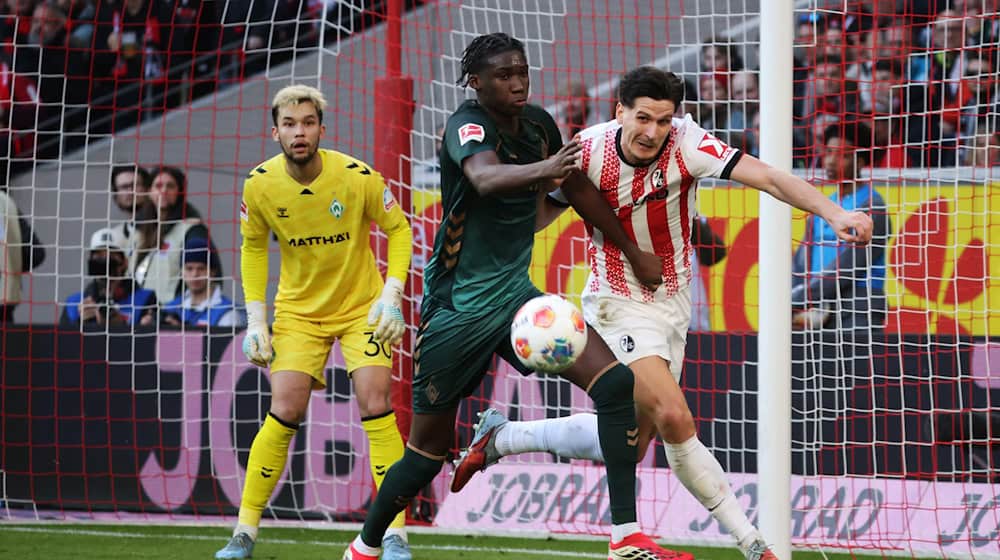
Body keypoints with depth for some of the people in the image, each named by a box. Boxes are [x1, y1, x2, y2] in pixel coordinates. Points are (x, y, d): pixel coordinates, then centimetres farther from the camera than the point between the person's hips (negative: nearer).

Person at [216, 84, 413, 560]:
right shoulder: (260, 185, -13)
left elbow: (398, 228, -4)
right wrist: (255, 318, -1)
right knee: (285, 411, -11)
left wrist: (391, 294, -15)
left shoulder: (358, 178, -20)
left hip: (361, 307, -1)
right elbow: (253, 246, 5)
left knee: (375, 406, -14)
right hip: (298, 311, 1)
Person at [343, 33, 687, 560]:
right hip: (457, 305, -6)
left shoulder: (538, 124, 2)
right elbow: (485, 177, -41)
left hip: (514, 295, 6)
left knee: (615, 383, -14)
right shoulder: (466, 125, -17)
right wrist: (542, 169, -61)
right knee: (430, 447, 3)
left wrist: (632, 250, 23)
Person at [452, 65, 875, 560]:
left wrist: (833, 212, -40)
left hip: (672, 302, 4)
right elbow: (541, 212, -1)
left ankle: (501, 437, 33)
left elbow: (767, 177, -28)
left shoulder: (685, 144, -18)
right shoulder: (588, 151, -16)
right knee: (674, 419, -22)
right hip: (619, 302, -4)